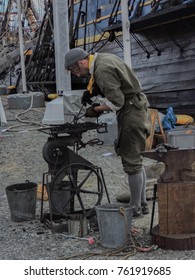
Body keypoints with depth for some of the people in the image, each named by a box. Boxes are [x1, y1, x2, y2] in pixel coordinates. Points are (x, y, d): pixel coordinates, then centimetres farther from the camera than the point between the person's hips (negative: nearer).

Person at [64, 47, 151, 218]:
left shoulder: (103, 70, -21)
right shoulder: (102, 59, 10)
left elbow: (116, 101, -25)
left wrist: (96, 110, -11)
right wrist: (92, 90, 7)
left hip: (131, 112, -11)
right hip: (136, 109, 11)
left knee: (131, 162, -3)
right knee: (135, 161, 16)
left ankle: (135, 207, 7)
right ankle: (142, 204, 25)